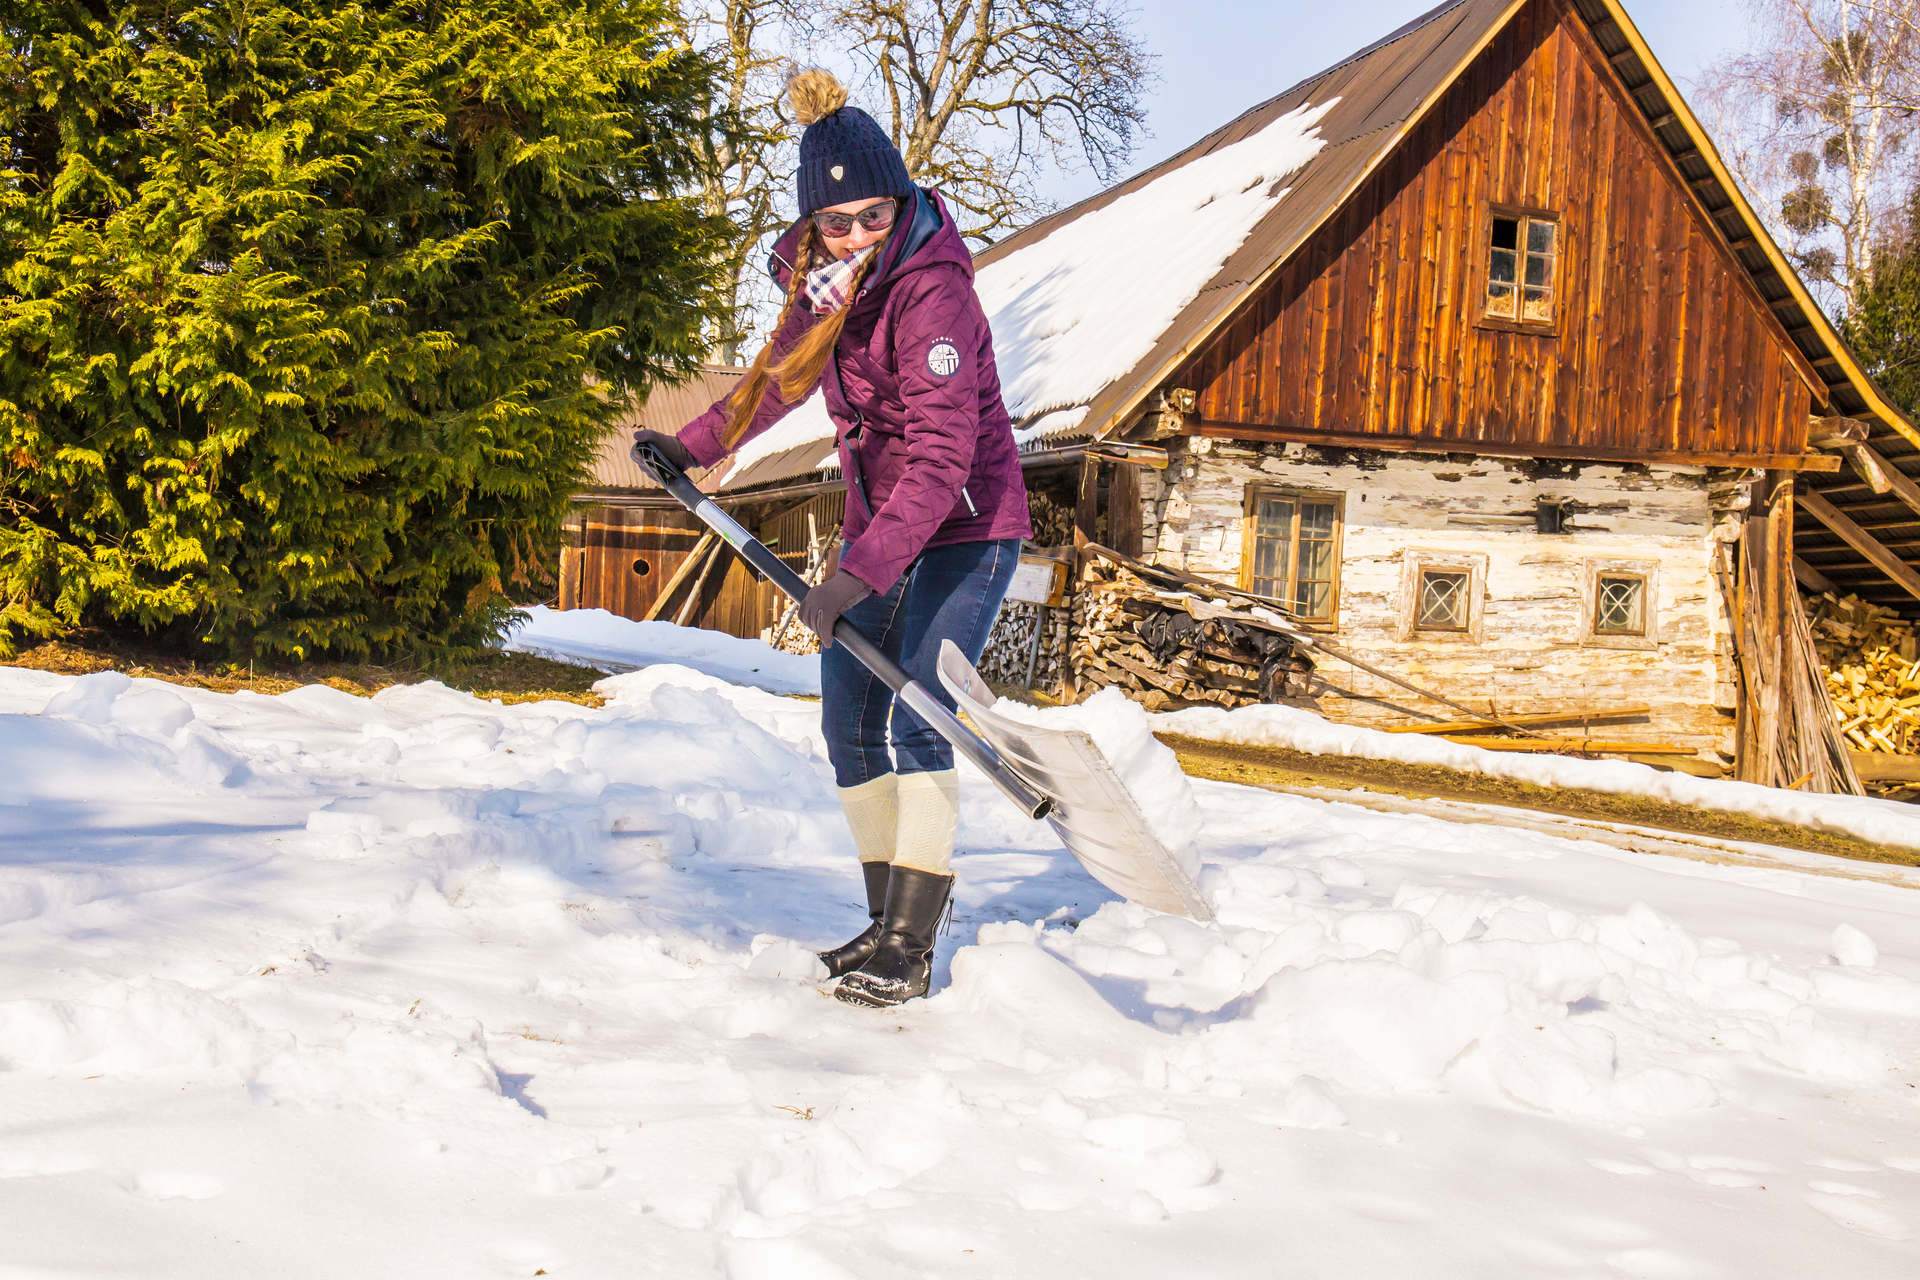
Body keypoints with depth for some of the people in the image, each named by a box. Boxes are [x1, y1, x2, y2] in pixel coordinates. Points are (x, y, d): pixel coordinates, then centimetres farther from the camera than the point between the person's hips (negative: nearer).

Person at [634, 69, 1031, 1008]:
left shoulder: (932, 287, -24)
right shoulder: (821, 277, 0)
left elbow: (940, 455, -31)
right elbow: (784, 373, 21)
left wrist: (860, 575, -38)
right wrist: (694, 446, 24)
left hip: (964, 529, -8)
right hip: (877, 525, 8)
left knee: (919, 724, -15)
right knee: (850, 724, 6)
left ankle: (910, 949, -9)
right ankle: (889, 918, 16)